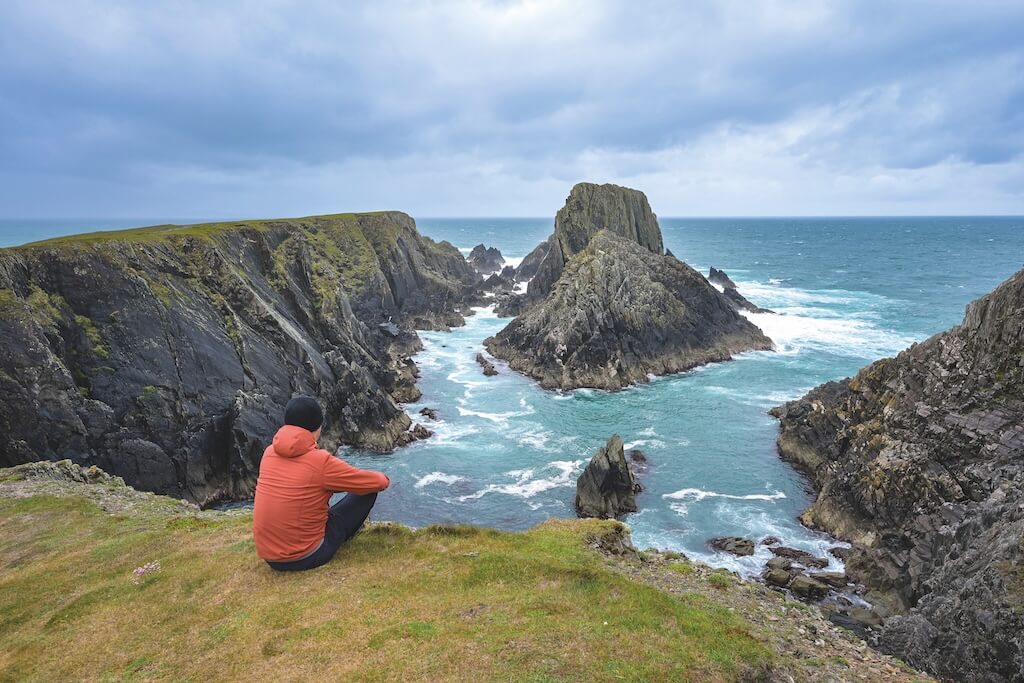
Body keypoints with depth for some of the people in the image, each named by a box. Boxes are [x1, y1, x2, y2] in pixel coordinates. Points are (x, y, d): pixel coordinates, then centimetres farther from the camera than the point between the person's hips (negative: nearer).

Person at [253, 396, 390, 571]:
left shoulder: (269, 452, -2)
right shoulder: (321, 461, -19)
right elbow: (378, 483, -7)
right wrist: (384, 478, 16)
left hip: (269, 556, 7)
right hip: (304, 557, -6)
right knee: (368, 491, 5)